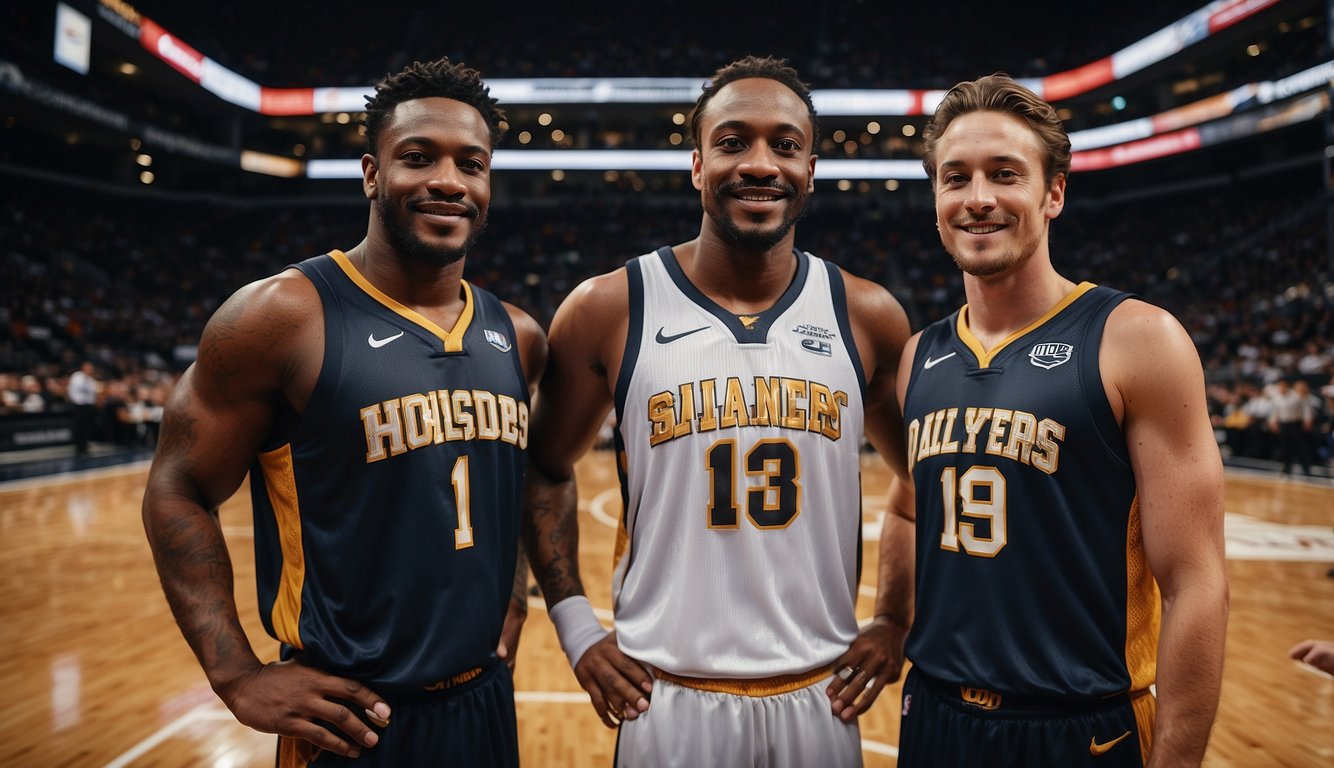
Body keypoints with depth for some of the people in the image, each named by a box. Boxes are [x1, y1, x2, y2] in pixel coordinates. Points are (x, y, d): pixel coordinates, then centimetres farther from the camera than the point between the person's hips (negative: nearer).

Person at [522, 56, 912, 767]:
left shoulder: (868, 316, -1)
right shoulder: (607, 310, -6)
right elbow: (544, 469, 5)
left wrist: (903, 621, 5)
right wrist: (576, 628, 0)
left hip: (822, 700, 2)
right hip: (664, 699, -2)